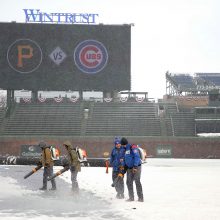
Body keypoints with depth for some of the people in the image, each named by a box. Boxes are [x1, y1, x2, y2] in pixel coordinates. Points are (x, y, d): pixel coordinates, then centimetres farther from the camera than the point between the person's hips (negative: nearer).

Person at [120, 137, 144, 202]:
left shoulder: (133, 147, -11)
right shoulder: (125, 150, 16)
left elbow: (137, 157, -19)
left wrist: (135, 167, -23)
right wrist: (124, 166, 16)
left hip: (136, 167, -8)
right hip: (129, 168, 8)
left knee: (137, 181, -11)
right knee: (129, 182, 4)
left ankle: (140, 198, -8)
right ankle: (131, 197, 12)